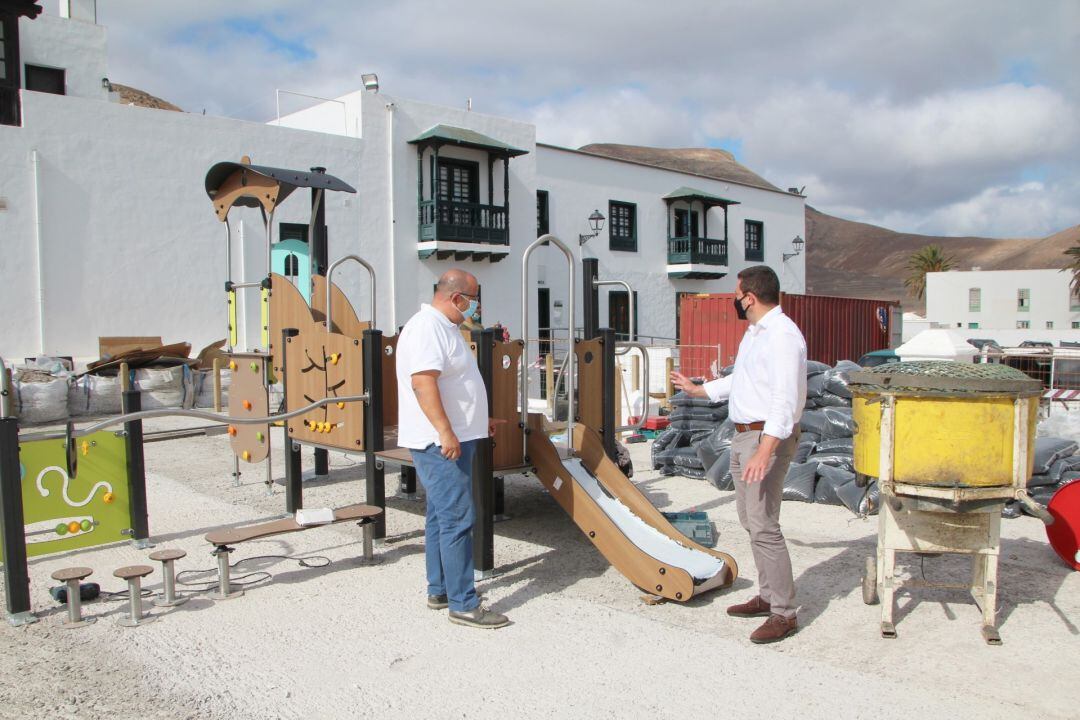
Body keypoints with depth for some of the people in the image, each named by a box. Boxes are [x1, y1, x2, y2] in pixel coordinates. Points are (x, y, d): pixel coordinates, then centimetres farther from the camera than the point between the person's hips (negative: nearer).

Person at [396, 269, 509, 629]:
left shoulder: (444, 328, 18)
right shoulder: (426, 328, -15)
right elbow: (423, 382, -26)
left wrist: (477, 420, 30)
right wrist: (446, 432, -29)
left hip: (453, 439, 11)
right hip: (441, 443, -11)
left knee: (440, 517, 16)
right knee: (457, 521, -9)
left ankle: (439, 590, 26)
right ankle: (464, 604, -3)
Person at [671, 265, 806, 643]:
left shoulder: (783, 336, -18)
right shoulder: (754, 332, 15)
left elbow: (785, 401, -26)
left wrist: (763, 454, -32)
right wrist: (696, 389, 37)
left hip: (767, 438, -11)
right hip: (743, 435, 11)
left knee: (763, 524, -11)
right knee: (749, 518, 16)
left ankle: (784, 613, -1)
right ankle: (768, 596, 29)